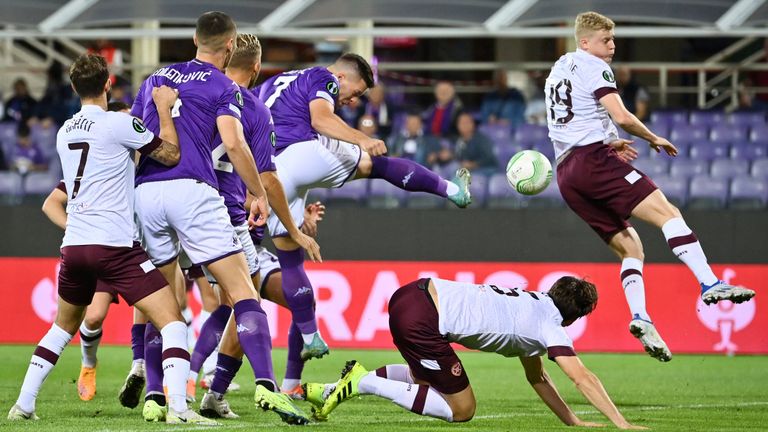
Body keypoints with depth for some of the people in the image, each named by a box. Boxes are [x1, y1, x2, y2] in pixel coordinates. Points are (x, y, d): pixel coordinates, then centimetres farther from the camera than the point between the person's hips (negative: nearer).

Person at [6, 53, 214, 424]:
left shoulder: (65, 132, 14)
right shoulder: (118, 124, -8)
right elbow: (171, 155, -1)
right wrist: (164, 108, 9)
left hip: (73, 245, 7)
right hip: (114, 246, -7)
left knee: (63, 326, 25)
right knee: (171, 320, -6)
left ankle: (23, 404, 22)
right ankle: (178, 407, -21)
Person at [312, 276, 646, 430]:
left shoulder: (534, 304, 23)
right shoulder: (550, 326, -2)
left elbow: (536, 377, 30)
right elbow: (583, 378, -12)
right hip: (419, 322, -9)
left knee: (428, 376, 34)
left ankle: (348, 384, 21)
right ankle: (362, 383, -1)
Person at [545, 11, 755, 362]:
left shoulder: (558, 69, 27)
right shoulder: (592, 67, -1)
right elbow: (621, 117, -13)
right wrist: (655, 139, 3)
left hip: (566, 173, 9)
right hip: (593, 159, -9)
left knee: (629, 247, 8)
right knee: (666, 212, -17)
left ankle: (640, 317, -12)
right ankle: (710, 284, -34)